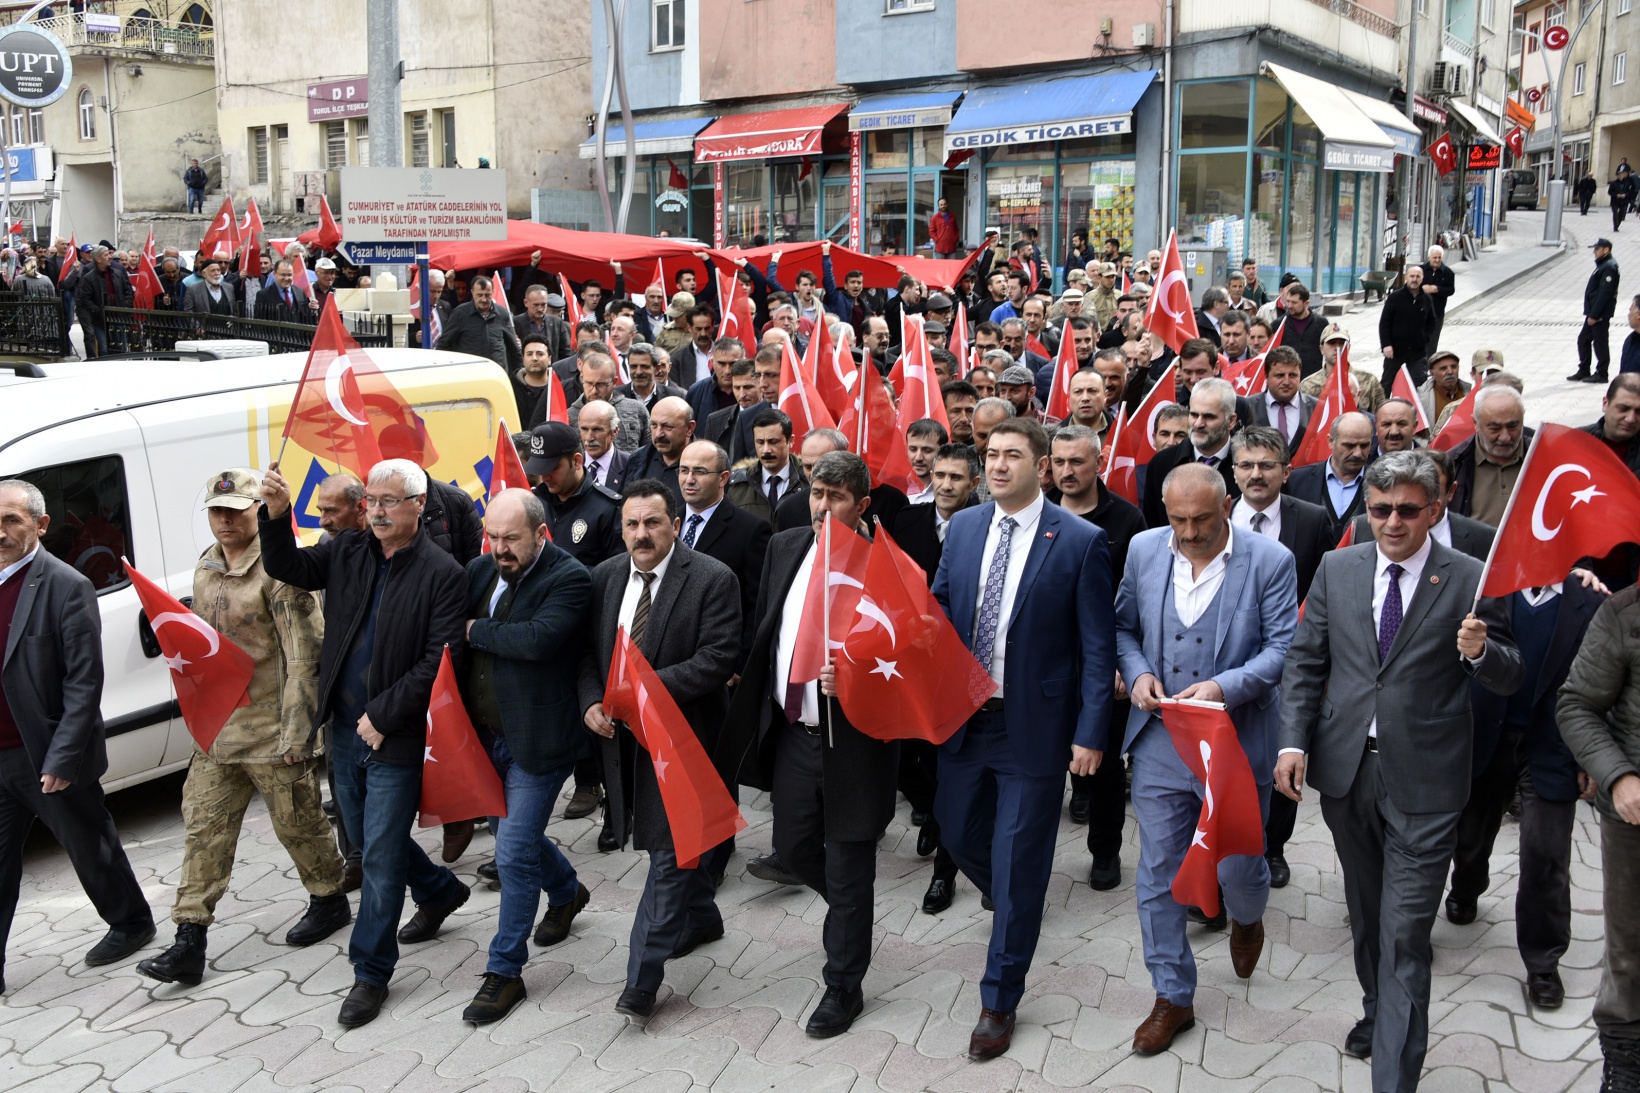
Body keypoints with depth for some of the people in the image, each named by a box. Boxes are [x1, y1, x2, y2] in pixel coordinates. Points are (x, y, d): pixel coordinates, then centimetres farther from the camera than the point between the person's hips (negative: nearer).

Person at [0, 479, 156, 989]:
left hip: (46, 759, -5)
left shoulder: (66, 587, -14)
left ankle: (131, 924, 33)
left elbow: (85, 683, -16)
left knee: (91, 849, 12)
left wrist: (61, 759, -20)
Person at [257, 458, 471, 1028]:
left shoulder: (442, 574, -13)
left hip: (397, 739, -6)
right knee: (367, 838, 21)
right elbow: (287, 567, 3)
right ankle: (440, 891, 46)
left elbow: (438, 661, -17)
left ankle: (371, 972, 15)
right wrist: (276, 512, -14)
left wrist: (382, 716, -17)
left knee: (380, 857, 0)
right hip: (345, 729, 7)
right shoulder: (348, 552, 5)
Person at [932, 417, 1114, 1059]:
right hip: (963, 715, 5)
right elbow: (938, 606, 12)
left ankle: (999, 1004, 21)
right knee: (956, 831, 17)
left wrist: (1090, 734, -13)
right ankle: (1016, 904, 50)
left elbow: (1097, 648, -9)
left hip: (1034, 724, -5)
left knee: (1018, 864, 4)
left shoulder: (1080, 542, -10)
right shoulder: (963, 528, 4)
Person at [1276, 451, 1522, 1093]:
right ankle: (1378, 1013, 45)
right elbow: (1305, 661, 7)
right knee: (1366, 915, 22)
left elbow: (1509, 679, -2)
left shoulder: (1469, 580, -6)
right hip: (1346, 770, 4)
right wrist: (1294, 741, -4)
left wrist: (1482, 651, -25)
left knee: (1404, 936, -5)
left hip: (1423, 781, -4)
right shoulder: (1337, 569, 4)